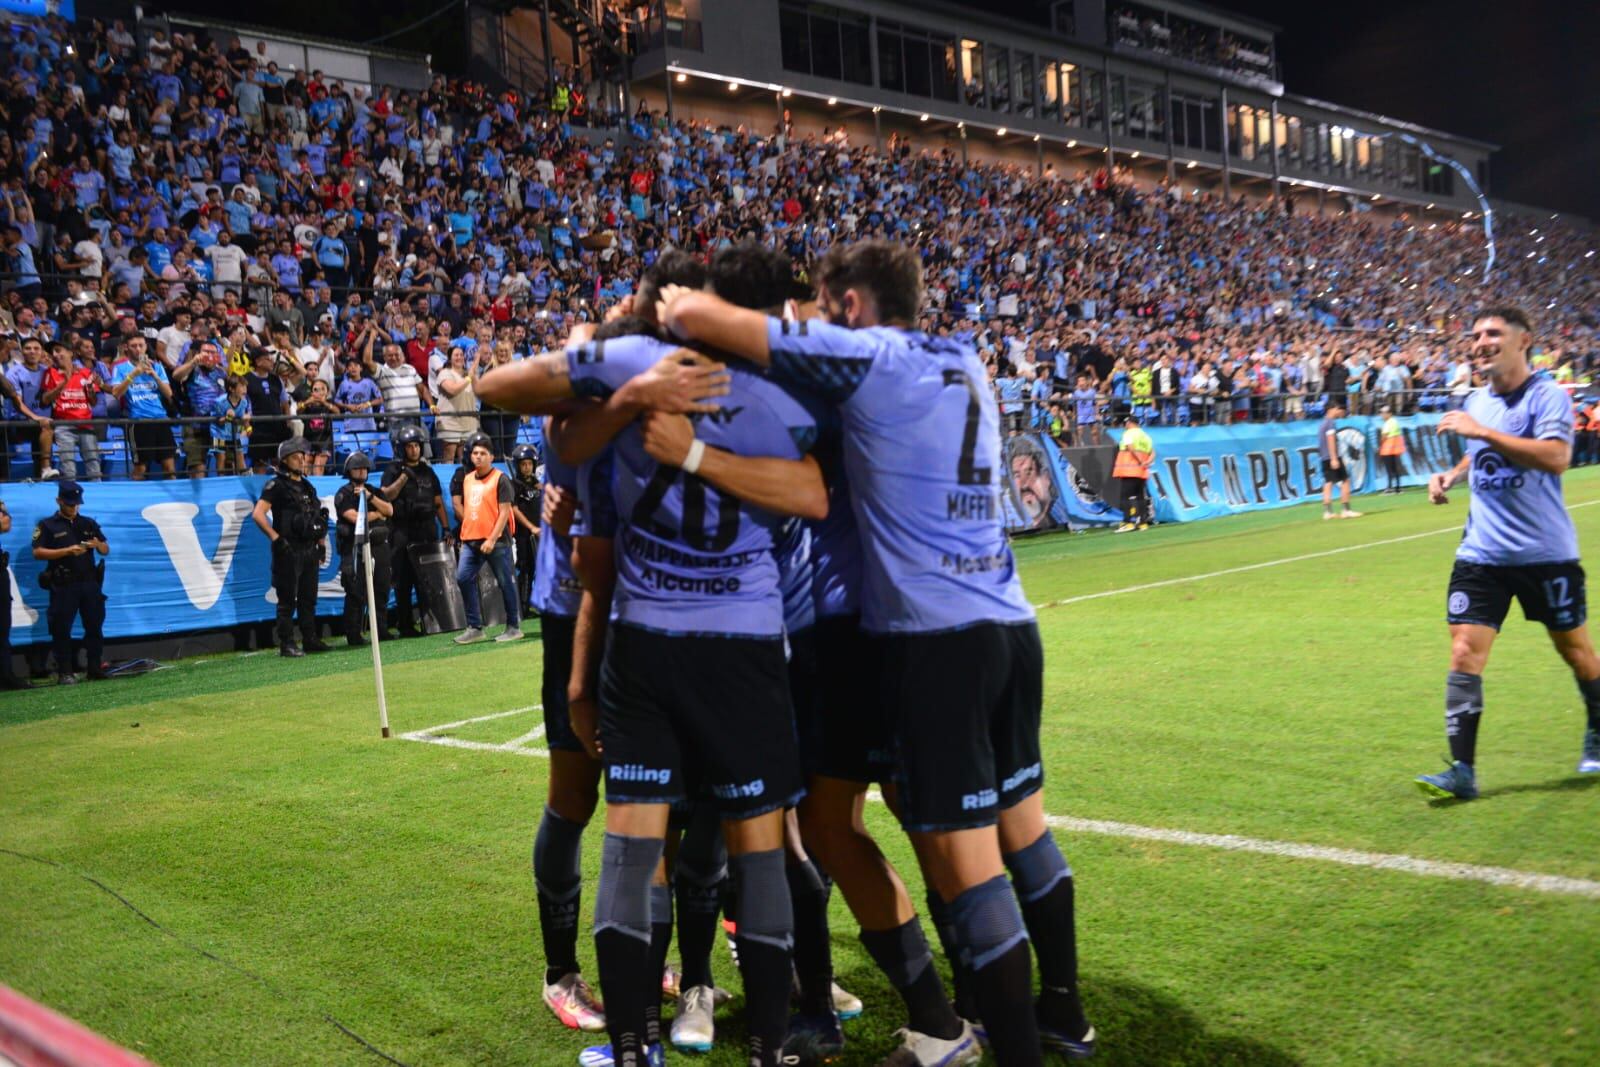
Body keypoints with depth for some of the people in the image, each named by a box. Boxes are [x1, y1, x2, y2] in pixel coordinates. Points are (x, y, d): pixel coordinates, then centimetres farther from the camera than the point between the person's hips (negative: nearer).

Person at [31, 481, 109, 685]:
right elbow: (38, 552, -7)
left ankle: (95, 668, 13)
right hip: (63, 586, -4)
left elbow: (106, 551, 17)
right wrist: (67, 551, -17)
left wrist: (98, 544, -7)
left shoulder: (89, 523, 15)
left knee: (95, 626, 5)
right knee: (61, 628, -4)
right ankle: (65, 672, 0)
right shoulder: (47, 525, 3)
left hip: (90, 583, 4)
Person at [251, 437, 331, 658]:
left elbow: (317, 519, 24)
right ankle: (286, 643, 0)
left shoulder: (307, 486, 18)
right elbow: (258, 514, -16)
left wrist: (321, 545, 18)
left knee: (309, 598, 12)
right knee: (288, 600, -4)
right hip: (289, 550, -7)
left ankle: (310, 639, 19)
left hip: (310, 549, 7)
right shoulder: (276, 485, -5)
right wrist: (276, 538, -18)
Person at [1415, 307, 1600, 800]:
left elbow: (1556, 457, -28)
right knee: (1464, 653, -7)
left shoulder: (1547, 395, -11)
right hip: (1482, 553, 5)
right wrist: (1454, 474, 8)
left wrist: (1481, 432, -30)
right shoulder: (1476, 401, 8)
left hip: (1546, 554, -4)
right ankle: (1462, 770, -5)